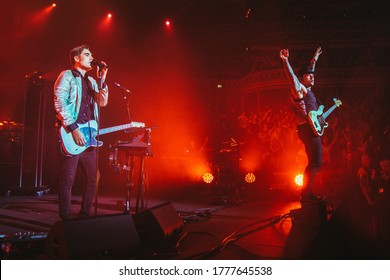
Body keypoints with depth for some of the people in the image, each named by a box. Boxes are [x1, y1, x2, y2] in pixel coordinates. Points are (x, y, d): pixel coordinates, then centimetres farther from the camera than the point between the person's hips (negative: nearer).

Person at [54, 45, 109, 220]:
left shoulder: (91, 81, 21)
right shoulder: (67, 76, -1)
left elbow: (103, 102, 12)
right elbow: (59, 103, -12)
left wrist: (102, 79, 2)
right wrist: (74, 129, -18)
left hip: (88, 135, 7)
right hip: (69, 134, -7)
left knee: (94, 176, 9)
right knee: (68, 178, -4)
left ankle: (85, 214, 21)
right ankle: (65, 218, 5)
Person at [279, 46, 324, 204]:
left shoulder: (308, 90, 19)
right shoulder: (299, 89, -6)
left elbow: (308, 72, 36)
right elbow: (291, 76, -24)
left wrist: (314, 60, 44)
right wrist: (285, 61, -35)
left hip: (312, 130, 10)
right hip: (309, 129, -10)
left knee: (314, 163, 11)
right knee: (315, 163, -13)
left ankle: (307, 194, 15)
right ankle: (306, 195, -12)